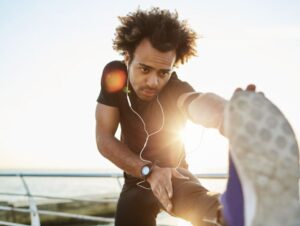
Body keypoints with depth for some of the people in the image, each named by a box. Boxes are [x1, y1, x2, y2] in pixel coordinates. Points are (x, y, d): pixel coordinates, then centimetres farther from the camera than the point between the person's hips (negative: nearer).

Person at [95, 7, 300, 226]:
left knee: (195, 199, -39)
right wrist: (148, 170, -29)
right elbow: (104, 139, -16)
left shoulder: (175, 88, -27)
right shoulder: (114, 76, -15)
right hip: (136, 178, 5)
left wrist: (229, 117, -78)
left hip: (171, 173, -5)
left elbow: (197, 102, -53)